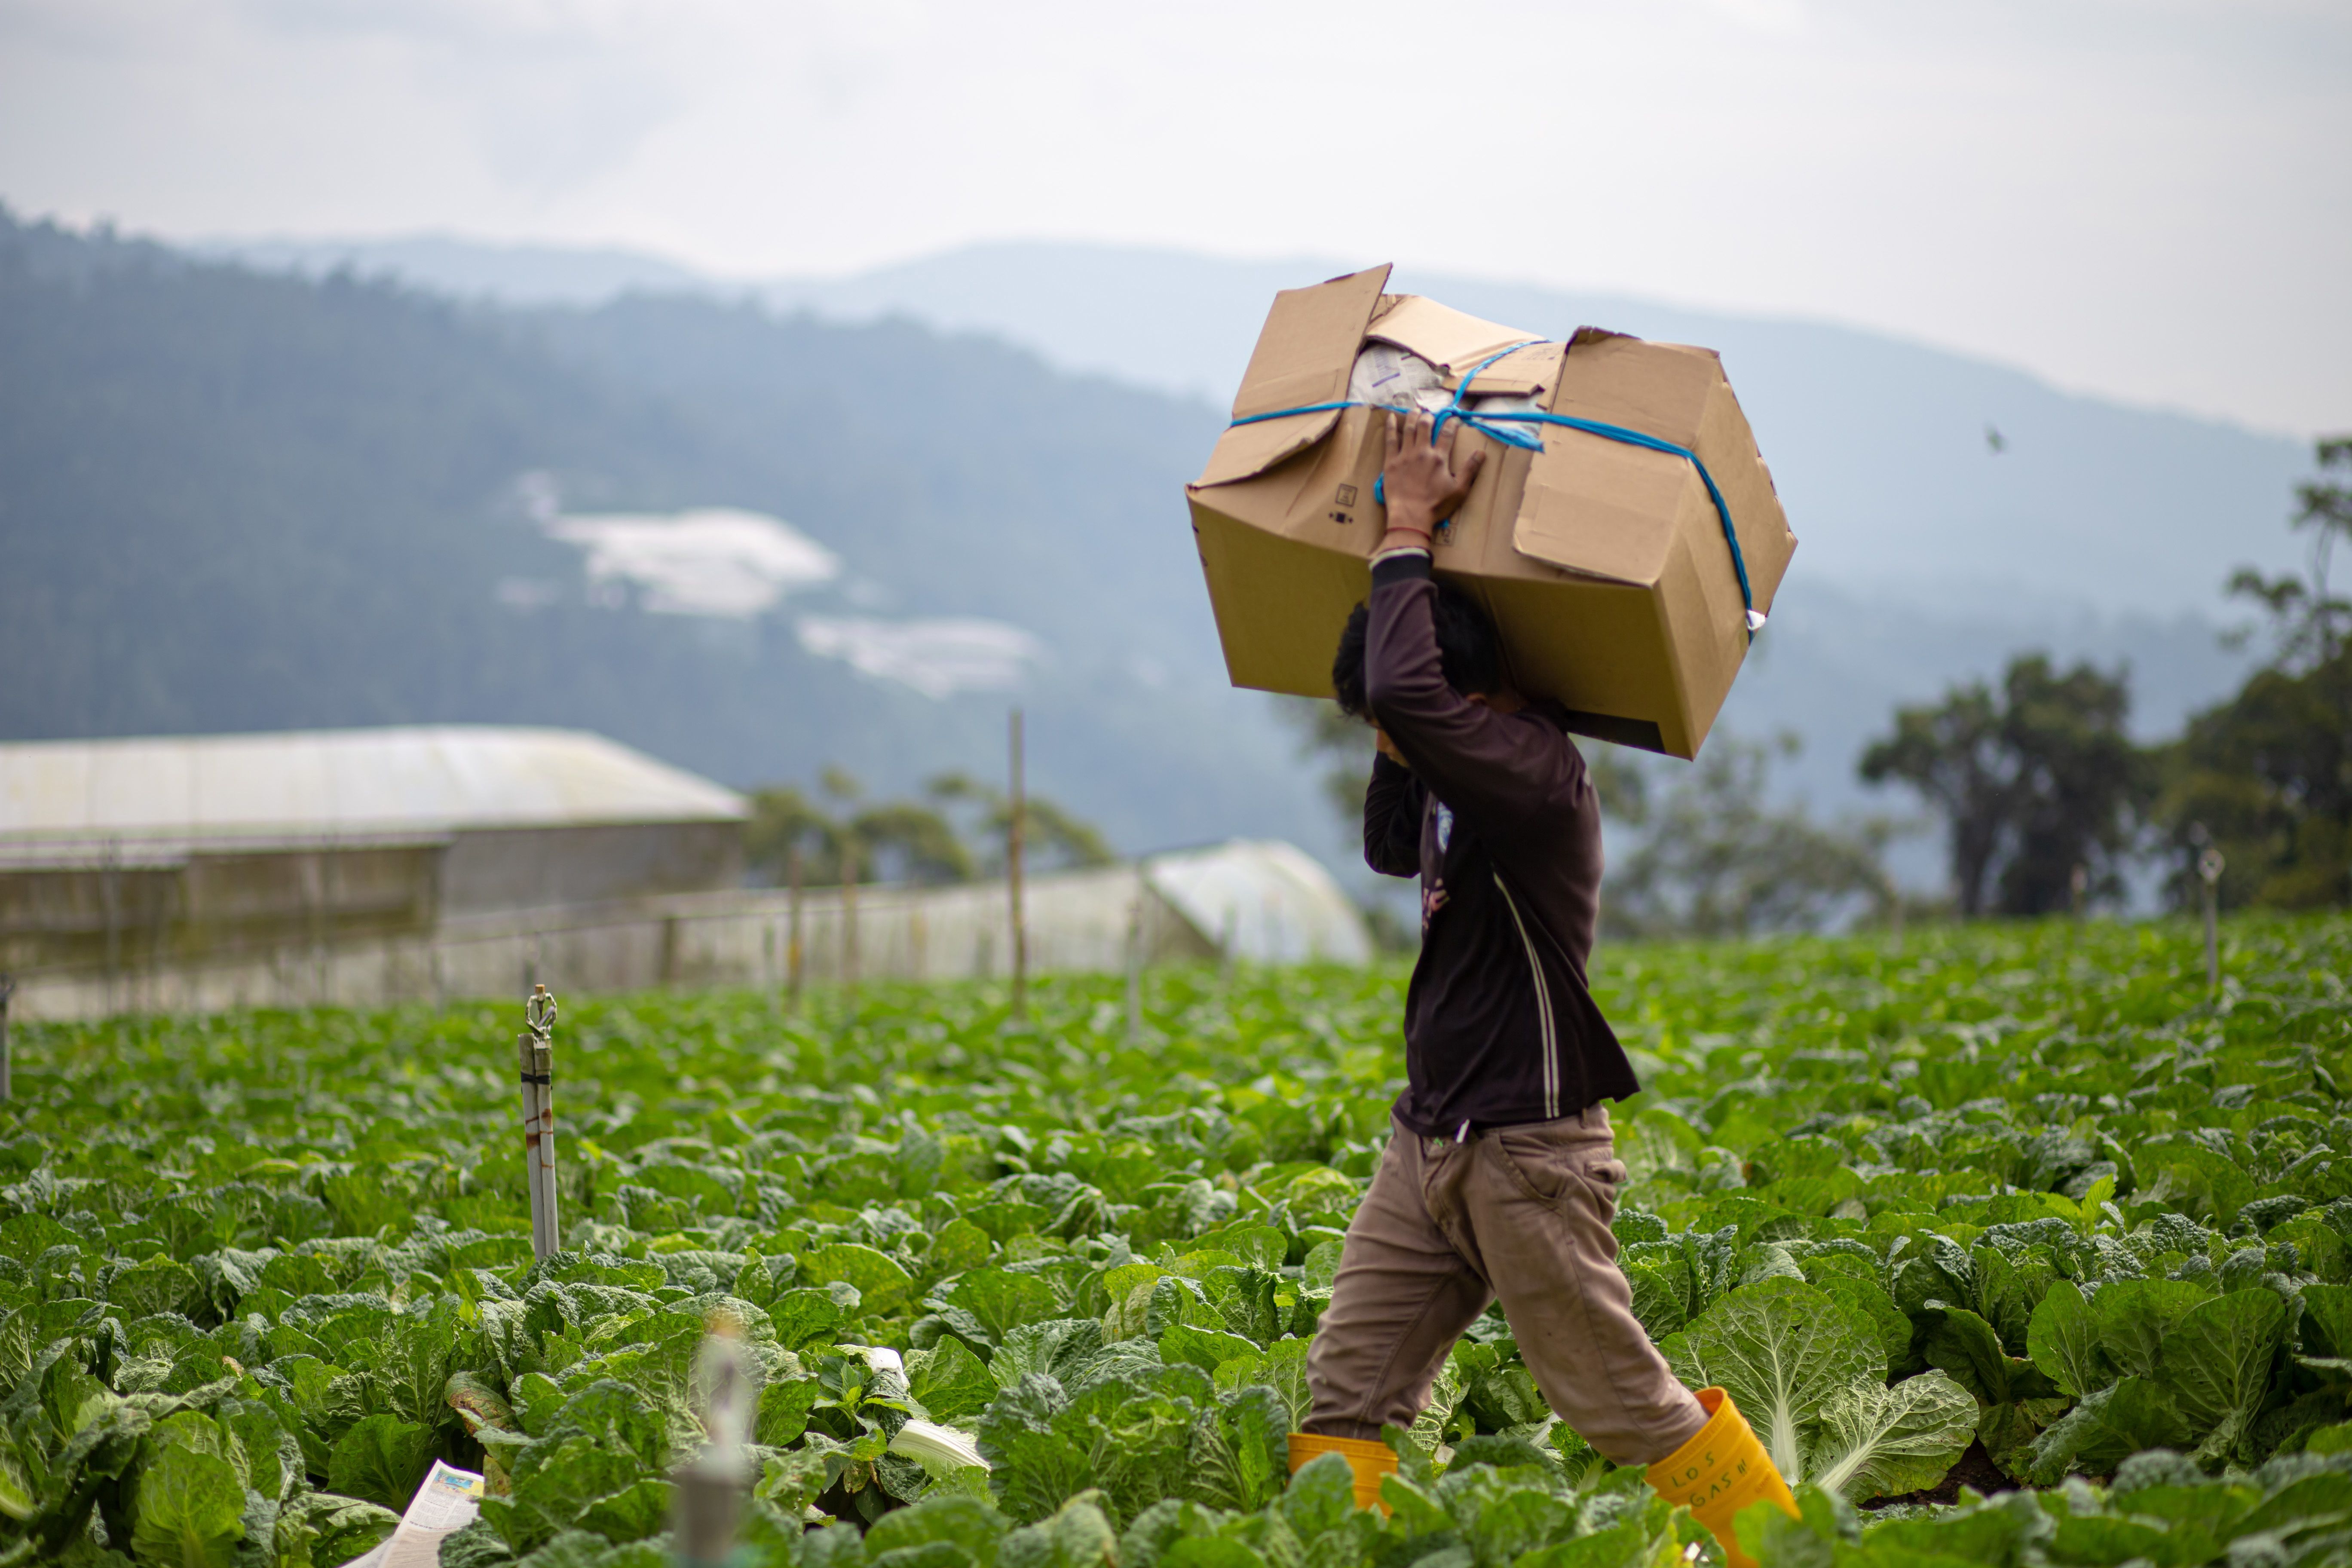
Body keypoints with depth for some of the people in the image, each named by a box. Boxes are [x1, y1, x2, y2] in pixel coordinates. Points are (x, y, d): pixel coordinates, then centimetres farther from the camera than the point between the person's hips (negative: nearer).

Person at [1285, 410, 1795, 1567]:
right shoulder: (1464, 789, 9)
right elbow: (1391, 847, 30)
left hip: (1527, 1150, -9)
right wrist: (1397, 738, 16)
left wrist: (1408, 530, -23)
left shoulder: (1536, 776, -21)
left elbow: (1406, 696, -35)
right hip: (1429, 1145, 9)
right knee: (1347, 1391, 3)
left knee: (1620, 1401, -1)